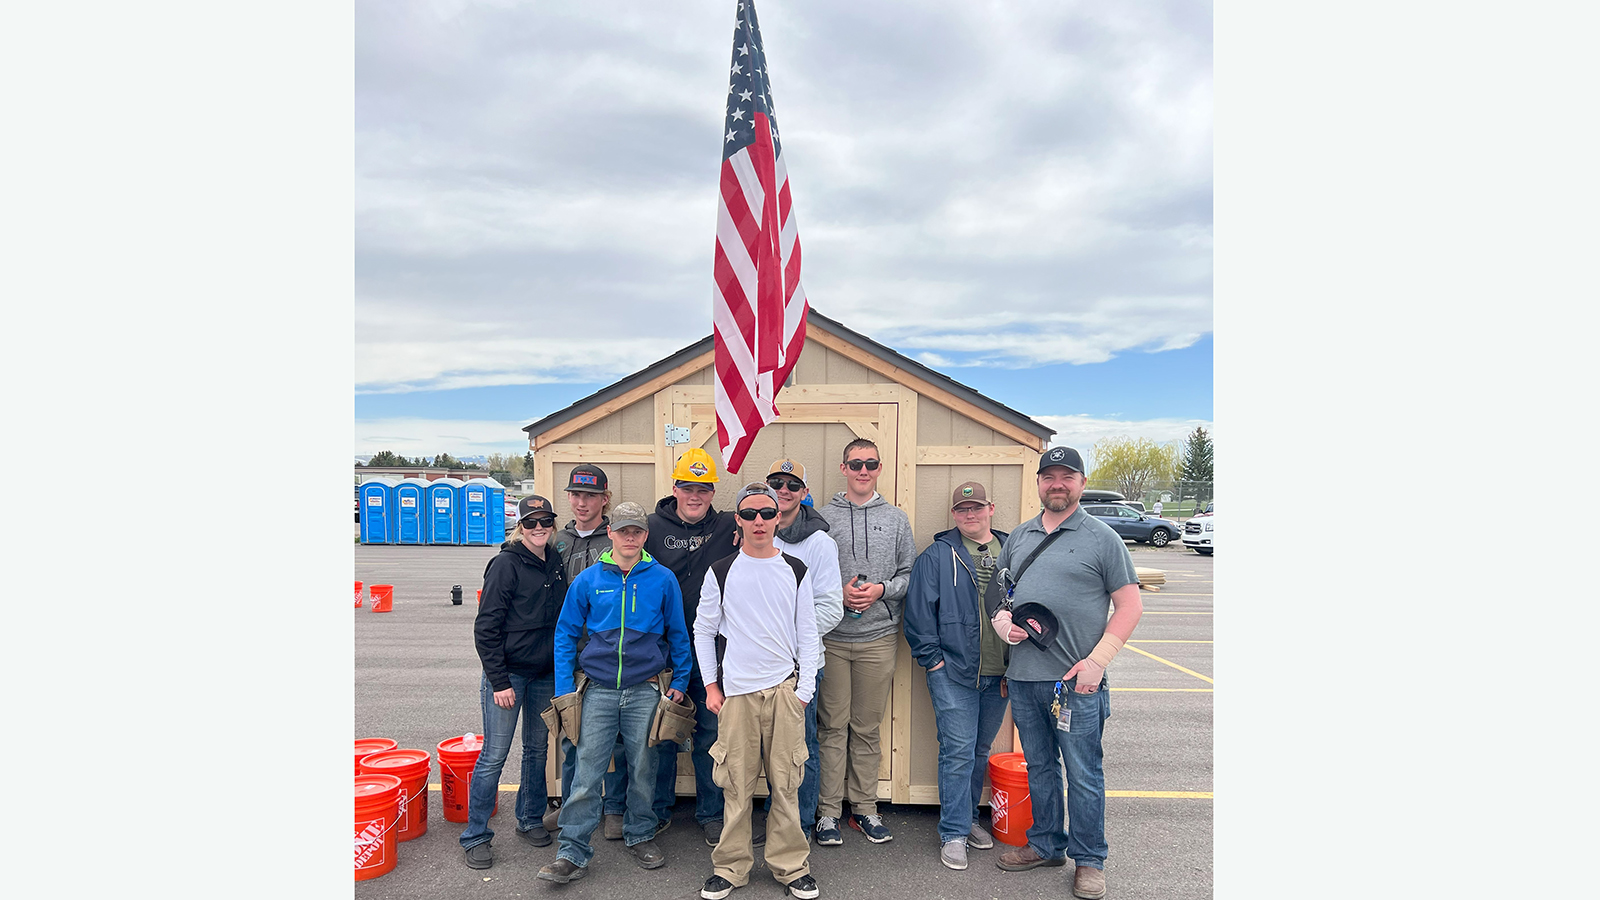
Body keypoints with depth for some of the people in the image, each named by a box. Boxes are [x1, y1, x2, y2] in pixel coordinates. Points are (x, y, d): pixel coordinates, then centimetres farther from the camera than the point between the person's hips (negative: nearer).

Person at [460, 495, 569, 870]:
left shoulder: (556, 563, 6)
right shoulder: (506, 565, -12)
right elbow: (485, 628, -12)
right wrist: (499, 681, -15)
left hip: (546, 674, 6)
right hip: (508, 673, -6)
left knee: (537, 749, 15)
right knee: (494, 755, -1)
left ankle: (530, 819, 32)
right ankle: (475, 837, 12)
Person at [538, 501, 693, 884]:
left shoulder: (663, 579, 0)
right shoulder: (589, 580, 1)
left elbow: (678, 634, 7)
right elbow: (565, 634, 6)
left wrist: (680, 681, 6)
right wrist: (564, 689, 2)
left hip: (646, 691, 0)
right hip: (599, 690, 0)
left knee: (643, 770, 11)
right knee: (586, 773, -1)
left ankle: (640, 835, 31)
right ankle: (572, 853, 9)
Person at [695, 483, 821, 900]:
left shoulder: (796, 571, 5)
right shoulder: (721, 572, 2)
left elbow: (808, 635, 7)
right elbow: (703, 631, 9)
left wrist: (804, 690, 1)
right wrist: (711, 685, 4)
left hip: (785, 688, 1)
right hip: (736, 691, 0)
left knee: (785, 784, 4)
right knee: (737, 785, 4)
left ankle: (791, 866, 18)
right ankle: (731, 867, 19)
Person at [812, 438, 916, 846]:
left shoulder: (896, 519, 9)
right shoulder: (823, 517, 3)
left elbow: (910, 573, 9)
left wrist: (881, 590, -9)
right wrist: (839, 592, -12)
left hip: (879, 637, 2)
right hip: (831, 636, -1)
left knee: (867, 728, 10)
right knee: (832, 726, 3)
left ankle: (865, 808, 22)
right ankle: (828, 811, 13)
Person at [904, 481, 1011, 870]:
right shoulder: (937, 556, -3)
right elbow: (919, 611, -4)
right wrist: (932, 658, -8)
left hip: (999, 675, 4)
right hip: (953, 672, -4)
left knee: (981, 750, 16)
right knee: (958, 751, -4)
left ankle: (967, 817, 32)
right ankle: (954, 833, 7)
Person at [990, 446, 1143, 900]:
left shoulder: (1102, 538, -3)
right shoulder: (1019, 536, 11)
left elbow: (1129, 606, -5)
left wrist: (1097, 661, -14)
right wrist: (1002, 620, -2)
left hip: (1077, 681, -4)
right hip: (1023, 676, 5)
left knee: (1083, 774, 4)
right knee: (1039, 767, 17)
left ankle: (1089, 860, 20)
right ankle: (1046, 844, 33)